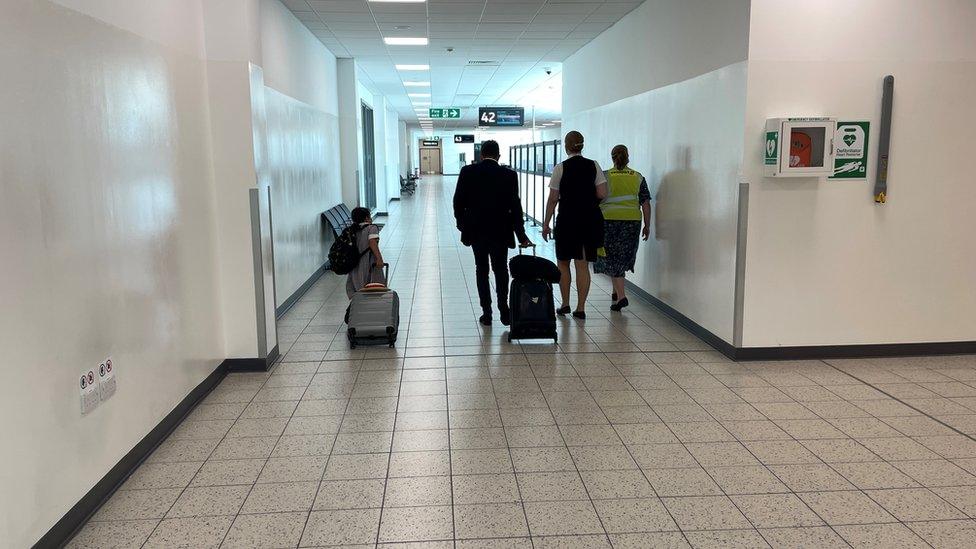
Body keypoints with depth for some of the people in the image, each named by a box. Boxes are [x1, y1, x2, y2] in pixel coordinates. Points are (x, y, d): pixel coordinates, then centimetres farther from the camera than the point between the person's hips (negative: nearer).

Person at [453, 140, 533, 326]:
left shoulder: (467, 172, -5)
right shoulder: (509, 175, -6)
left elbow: (458, 202, -2)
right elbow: (515, 206, -6)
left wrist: (462, 225, 12)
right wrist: (521, 235, 0)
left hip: (475, 230, 0)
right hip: (500, 231, 0)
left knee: (481, 270, 10)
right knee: (501, 270, 13)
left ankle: (487, 313, 9)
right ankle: (504, 311, 4)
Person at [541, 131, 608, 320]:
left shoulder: (560, 168, -7)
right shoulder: (594, 166, 1)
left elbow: (552, 199, -6)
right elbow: (602, 194, -3)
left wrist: (546, 224, 1)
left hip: (567, 220, -3)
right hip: (590, 219, 3)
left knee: (563, 262, 14)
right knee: (583, 265, 7)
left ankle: (565, 304, 16)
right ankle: (581, 308, 8)